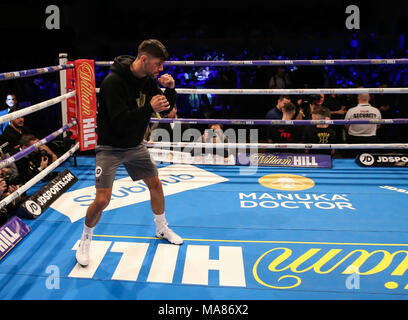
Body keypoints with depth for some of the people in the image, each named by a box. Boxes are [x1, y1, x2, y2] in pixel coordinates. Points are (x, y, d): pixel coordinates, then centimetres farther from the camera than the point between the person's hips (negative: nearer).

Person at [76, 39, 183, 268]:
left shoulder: (149, 80, -3)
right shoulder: (113, 82, -24)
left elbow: (166, 108, 5)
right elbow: (120, 122, -30)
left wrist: (171, 89, -14)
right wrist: (149, 108, -36)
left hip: (135, 145, 7)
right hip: (110, 147, -6)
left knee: (156, 184, 12)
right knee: (102, 199, -12)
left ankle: (162, 228, 36)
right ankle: (85, 240, 16)